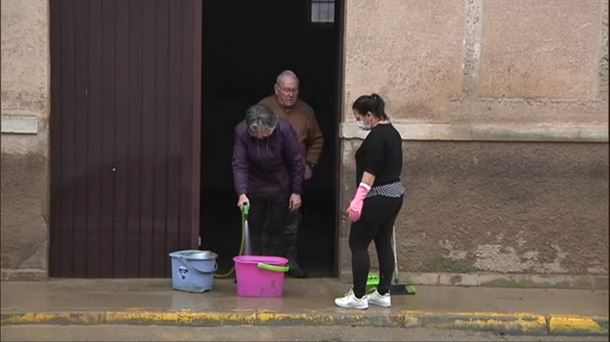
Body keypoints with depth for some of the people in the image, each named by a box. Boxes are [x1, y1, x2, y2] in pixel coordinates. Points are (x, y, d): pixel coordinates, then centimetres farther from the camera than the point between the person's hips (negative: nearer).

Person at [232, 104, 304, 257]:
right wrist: (241, 193, -32)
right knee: (254, 230, 5)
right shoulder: (241, 131, -20)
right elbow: (239, 164, -21)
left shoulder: (284, 129, -23)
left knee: (276, 230, 2)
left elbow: (296, 162, -13)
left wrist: (296, 192, -10)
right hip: (254, 186, 2)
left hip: (279, 187, -1)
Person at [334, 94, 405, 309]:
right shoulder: (392, 132, 14)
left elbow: (371, 170, -23)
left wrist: (358, 200, -25)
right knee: (383, 243, 13)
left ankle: (358, 297, -1)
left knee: (358, 244, -3)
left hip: (377, 199, -10)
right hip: (394, 194, 10)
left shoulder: (377, 136, -17)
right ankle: (383, 294, 17)